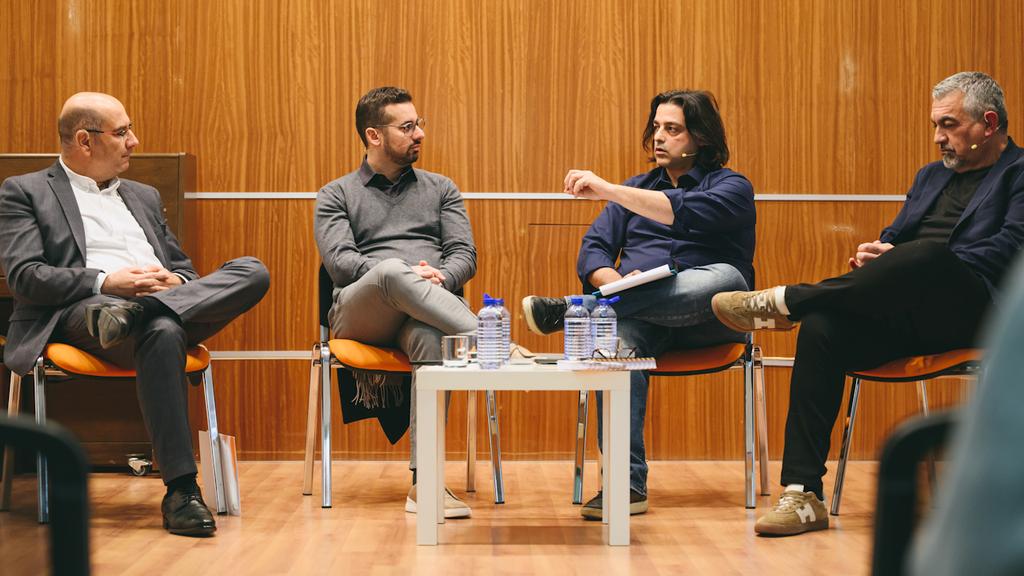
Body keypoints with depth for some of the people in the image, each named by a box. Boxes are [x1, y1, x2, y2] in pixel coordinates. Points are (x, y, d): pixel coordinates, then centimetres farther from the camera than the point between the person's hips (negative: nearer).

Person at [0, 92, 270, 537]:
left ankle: (137, 313, -36)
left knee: (252, 272, -20)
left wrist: (173, 281, 1)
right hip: (79, 314, -5)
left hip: (174, 303, 6)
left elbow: (185, 270, 27)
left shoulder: (144, 197, 30)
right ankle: (180, 491, -42)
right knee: (162, 332, -40)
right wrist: (105, 282, -15)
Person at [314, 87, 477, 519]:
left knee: (432, 339, -39)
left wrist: (441, 277, -12)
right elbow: (340, 262, 0)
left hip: (426, 312, 1)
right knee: (393, 271, -39)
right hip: (359, 313, -1)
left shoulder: (441, 189, 26)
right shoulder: (336, 195, 18)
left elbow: (464, 254, 13)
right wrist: (407, 276, -16)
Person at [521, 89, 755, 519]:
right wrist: (616, 282, -10)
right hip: (641, 318, 2)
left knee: (724, 278, -38)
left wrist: (607, 190, -22)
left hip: (705, 321, -2)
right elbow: (592, 253, 14)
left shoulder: (732, 187, 8)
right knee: (615, 340, -35)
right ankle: (626, 484, -41)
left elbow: (686, 214, -16)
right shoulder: (634, 190, 25)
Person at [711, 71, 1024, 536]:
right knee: (821, 328, -25)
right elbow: (893, 237, 25)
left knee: (930, 254, -38)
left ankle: (784, 301, -25)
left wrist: (929, 271, -15)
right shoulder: (931, 176, 29)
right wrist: (875, 254, 1)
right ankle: (802, 496, -28)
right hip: (905, 320, 6)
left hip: (972, 313, -6)